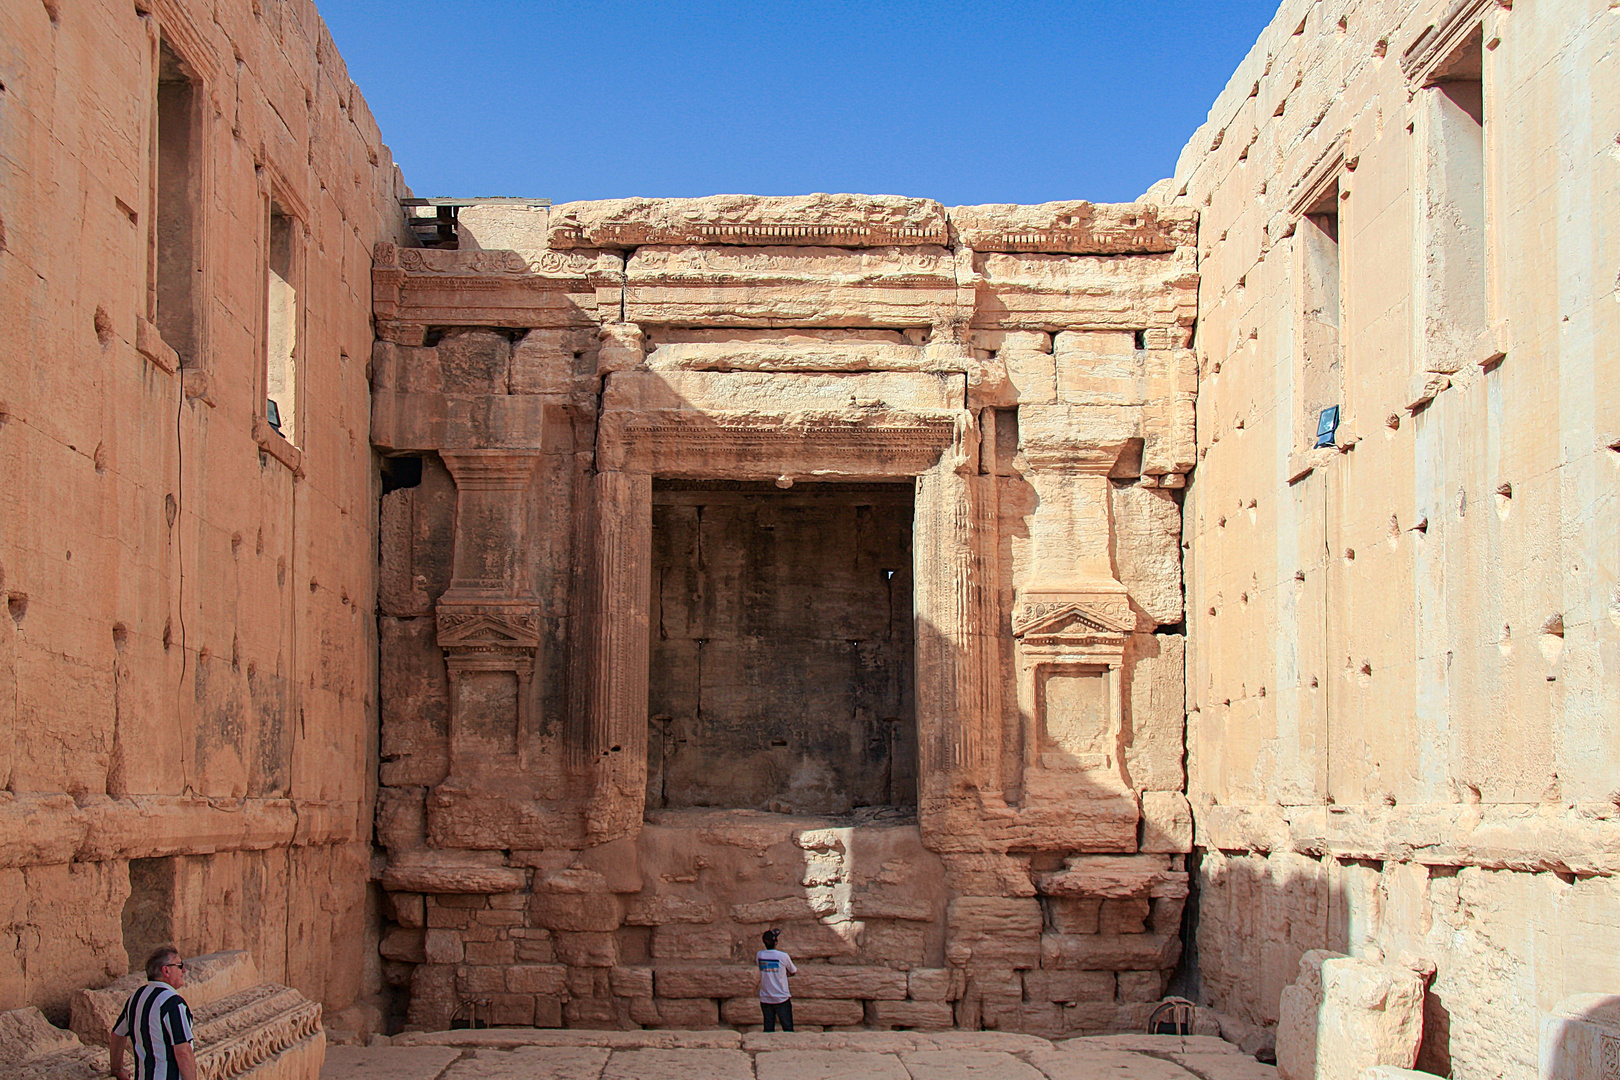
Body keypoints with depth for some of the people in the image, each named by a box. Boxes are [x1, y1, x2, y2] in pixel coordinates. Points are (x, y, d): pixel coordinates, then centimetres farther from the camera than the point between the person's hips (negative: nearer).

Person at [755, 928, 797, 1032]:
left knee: (768, 1029, 9)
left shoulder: (759, 955, -4)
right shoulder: (783, 956, -11)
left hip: (765, 999, 3)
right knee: (788, 1028, 4)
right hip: (782, 999, -3)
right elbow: (793, 972, 4)